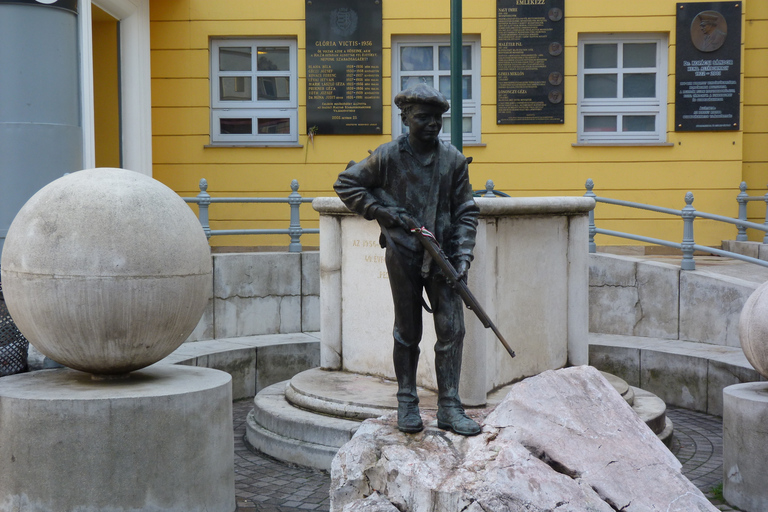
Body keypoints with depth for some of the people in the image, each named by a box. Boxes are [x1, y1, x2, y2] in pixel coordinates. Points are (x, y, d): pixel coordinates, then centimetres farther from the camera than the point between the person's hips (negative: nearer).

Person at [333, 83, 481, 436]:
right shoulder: (389, 156, -5)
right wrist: (383, 211, -7)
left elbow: (466, 211, 6)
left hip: (442, 255, 2)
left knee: (452, 329, -3)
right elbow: (345, 184, 4)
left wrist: (463, 255, -5)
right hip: (403, 256, -2)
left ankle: (449, 407, 5)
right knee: (407, 333, 8)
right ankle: (407, 403, 21)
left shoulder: (453, 159, 2)